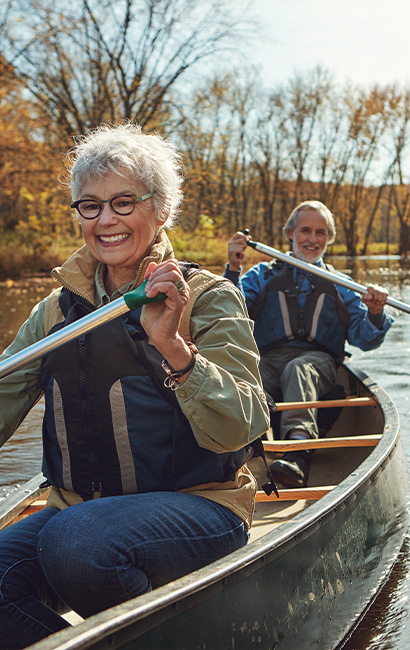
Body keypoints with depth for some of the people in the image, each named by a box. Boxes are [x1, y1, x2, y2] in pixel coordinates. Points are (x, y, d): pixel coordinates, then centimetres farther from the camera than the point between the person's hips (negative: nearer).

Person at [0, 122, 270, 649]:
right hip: (79, 507, 4)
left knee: (76, 542, -33)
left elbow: (239, 430, -15)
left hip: (196, 504, -4)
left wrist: (173, 347, -29)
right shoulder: (58, 309, 12)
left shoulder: (208, 298, -2)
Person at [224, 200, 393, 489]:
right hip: (267, 359, 2)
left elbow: (365, 339, 13)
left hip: (317, 359, -1)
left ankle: (297, 452, -59)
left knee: (298, 369, -38)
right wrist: (233, 269, -7)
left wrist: (375, 314, -9)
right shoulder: (263, 275, 24)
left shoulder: (340, 287, 25)